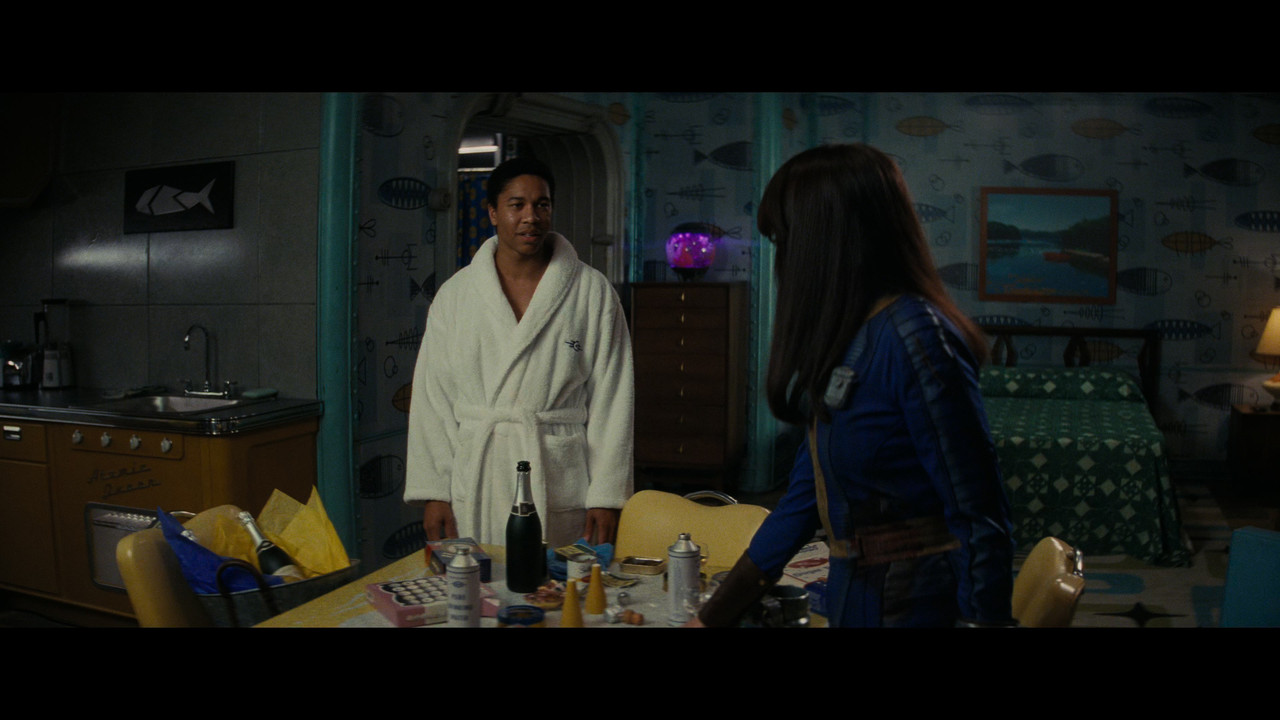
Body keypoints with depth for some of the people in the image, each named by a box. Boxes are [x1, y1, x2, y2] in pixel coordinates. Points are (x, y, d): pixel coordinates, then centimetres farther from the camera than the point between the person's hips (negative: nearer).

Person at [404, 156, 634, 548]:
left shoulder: (593, 291, 3)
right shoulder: (454, 294, 8)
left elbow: (612, 398, 1)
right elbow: (432, 398, 8)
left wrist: (606, 496, -3)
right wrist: (433, 492, 2)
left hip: (560, 483, -1)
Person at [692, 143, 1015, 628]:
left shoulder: (914, 338, -22)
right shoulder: (841, 338, 4)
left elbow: (980, 519, -20)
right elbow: (807, 492, 8)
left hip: (911, 603, -8)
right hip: (855, 596, 8)